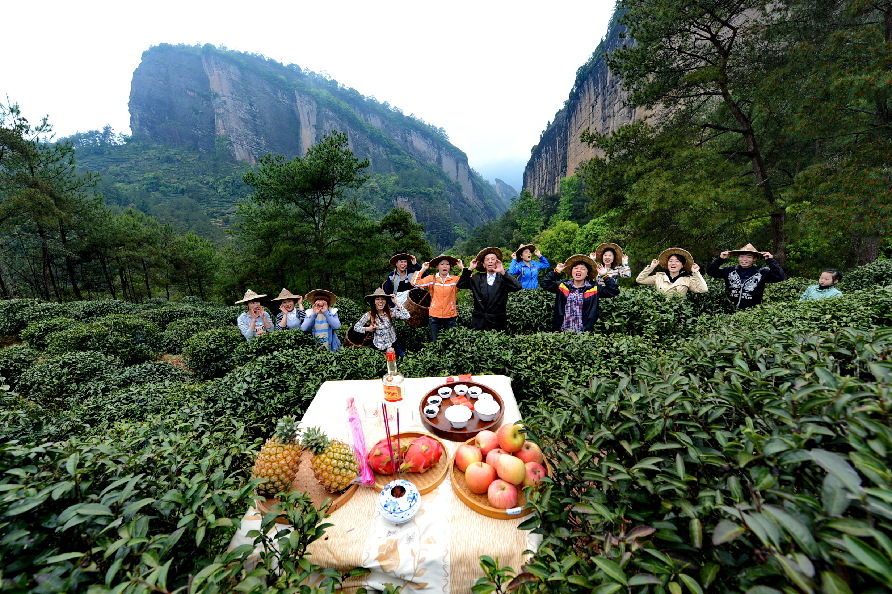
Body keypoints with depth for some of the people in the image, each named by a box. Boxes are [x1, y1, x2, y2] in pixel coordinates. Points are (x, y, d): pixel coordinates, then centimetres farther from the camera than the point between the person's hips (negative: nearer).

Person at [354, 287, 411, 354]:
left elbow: (406, 316, -27)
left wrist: (396, 302, -26)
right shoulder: (369, 315, -12)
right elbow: (356, 327, -1)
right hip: (378, 347, 0)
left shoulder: (391, 312, -14)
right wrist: (367, 329, -19)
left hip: (392, 344, 0)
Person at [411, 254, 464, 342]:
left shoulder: (454, 280, 1)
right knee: (435, 342, 10)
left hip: (450, 316, 0)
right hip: (434, 316, 0)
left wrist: (462, 268, -9)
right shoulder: (431, 279, 1)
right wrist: (422, 270, -5)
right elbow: (415, 282, -5)